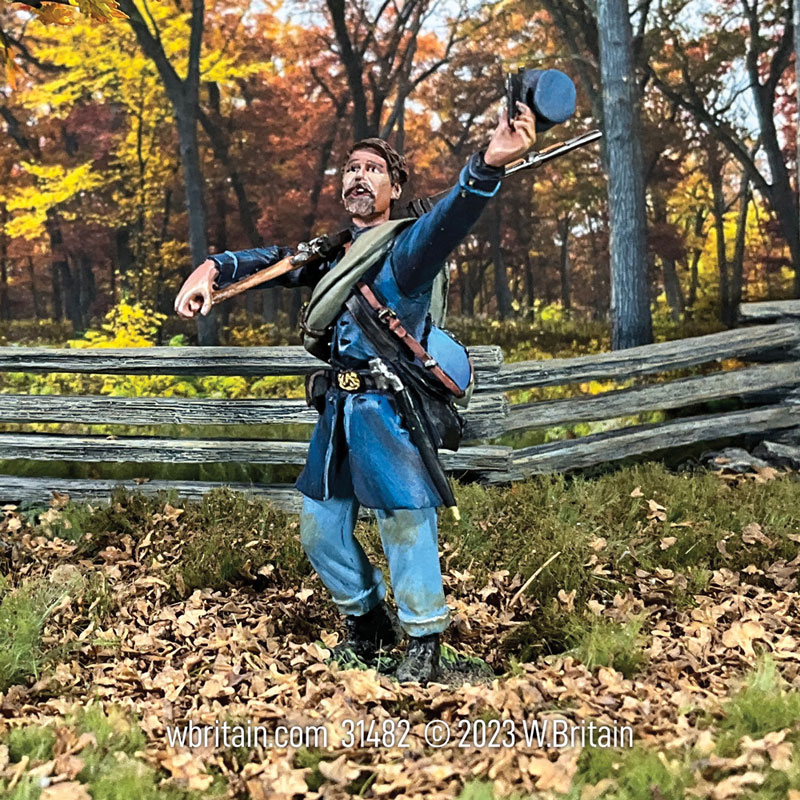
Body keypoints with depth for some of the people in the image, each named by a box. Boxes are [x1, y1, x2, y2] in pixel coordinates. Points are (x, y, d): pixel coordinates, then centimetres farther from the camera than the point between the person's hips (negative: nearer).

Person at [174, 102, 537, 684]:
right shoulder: (332, 252, 14)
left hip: (391, 407, -6)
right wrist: (213, 268, -14)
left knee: (405, 522, -7)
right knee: (321, 529, 13)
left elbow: (448, 220, -25)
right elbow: (273, 261, 7)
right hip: (339, 406, 7)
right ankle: (368, 622, 33)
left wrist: (489, 165, -46)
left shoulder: (407, 248, -5)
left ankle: (424, 644, 11)